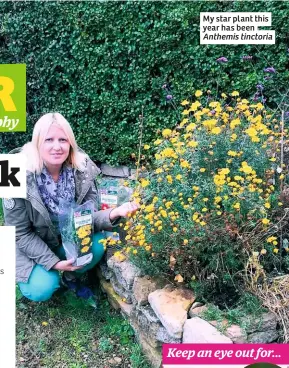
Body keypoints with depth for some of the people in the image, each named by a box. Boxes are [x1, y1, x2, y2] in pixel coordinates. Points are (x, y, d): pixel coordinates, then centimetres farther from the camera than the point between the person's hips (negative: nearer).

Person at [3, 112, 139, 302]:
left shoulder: (83, 169, -18)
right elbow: (20, 233, -17)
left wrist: (113, 214, -36)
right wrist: (53, 262, -23)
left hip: (71, 238, 3)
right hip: (32, 246, -2)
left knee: (98, 244, -24)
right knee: (42, 289, -22)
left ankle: (71, 275, 9)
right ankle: (43, 275, 17)